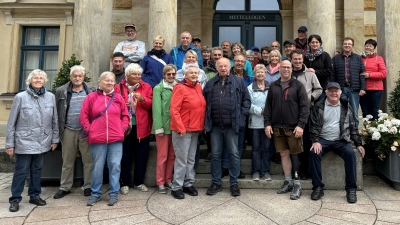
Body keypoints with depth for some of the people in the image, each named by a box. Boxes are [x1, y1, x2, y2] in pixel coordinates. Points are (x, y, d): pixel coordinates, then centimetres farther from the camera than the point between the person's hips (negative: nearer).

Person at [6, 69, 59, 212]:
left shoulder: (50, 97, 1)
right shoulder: (20, 97, -5)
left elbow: (54, 120, 6)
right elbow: (11, 122, -3)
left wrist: (55, 139, 6)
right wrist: (10, 144, -3)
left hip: (43, 142, 3)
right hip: (25, 142, -3)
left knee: (37, 170, 14)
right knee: (21, 171, 5)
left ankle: (35, 195, 28)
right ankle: (15, 199, 19)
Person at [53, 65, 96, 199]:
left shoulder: (91, 91, 2)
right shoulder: (61, 91, 5)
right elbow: (57, 111, 7)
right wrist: (59, 129, 3)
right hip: (68, 131, 2)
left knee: (88, 160, 3)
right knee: (67, 161, 12)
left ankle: (88, 186, 16)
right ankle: (65, 187, 24)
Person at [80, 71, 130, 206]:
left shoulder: (118, 97, 8)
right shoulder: (91, 97, 3)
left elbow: (125, 115, 13)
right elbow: (83, 116, 5)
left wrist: (123, 128, 0)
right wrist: (89, 129, -4)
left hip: (116, 139, 1)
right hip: (97, 139, -1)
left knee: (115, 165, 3)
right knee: (97, 167, 8)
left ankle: (114, 193, 15)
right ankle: (95, 193, 23)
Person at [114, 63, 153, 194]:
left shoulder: (146, 87, 6)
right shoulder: (118, 87, 3)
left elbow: (151, 104, -1)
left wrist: (142, 99, -18)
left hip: (141, 127, 2)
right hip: (124, 126, -1)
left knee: (141, 155, 8)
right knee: (125, 155, 6)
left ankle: (139, 182, 23)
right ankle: (125, 183, 19)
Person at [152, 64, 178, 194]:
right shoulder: (158, 88, -2)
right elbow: (157, 109, -9)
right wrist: (159, 126, -15)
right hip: (164, 125, -4)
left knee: (172, 155, 11)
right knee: (162, 156, 1)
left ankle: (168, 180, 24)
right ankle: (160, 183, 12)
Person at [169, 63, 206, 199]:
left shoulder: (198, 87, 10)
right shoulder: (180, 88, -11)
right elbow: (174, 110, -16)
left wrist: (202, 125, 11)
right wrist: (181, 128, -19)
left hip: (196, 129, 7)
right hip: (183, 130, -7)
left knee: (191, 159, 14)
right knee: (182, 159, -2)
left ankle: (188, 184, 26)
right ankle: (176, 187, 10)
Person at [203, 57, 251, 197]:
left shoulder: (239, 82, 3)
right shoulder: (210, 84, 9)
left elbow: (246, 100, 4)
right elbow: (204, 101, 13)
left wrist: (241, 115, -4)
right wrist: (207, 118, 4)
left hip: (232, 125, -2)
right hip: (215, 125, 2)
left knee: (234, 154, 4)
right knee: (215, 154, 8)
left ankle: (234, 183, 17)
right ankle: (216, 183, 21)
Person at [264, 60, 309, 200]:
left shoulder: (298, 85, 2)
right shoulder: (273, 86, 12)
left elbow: (304, 107, -5)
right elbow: (268, 106, 10)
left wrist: (301, 125, -14)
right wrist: (267, 123, 1)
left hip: (293, 127, -3)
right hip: (277, 127, 3)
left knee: (294, 154, 1)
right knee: (284, 154, 9)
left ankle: (297, 184, 10)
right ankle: (288, 181, 20)